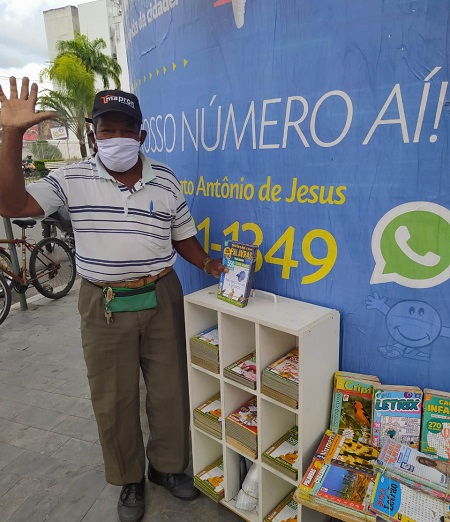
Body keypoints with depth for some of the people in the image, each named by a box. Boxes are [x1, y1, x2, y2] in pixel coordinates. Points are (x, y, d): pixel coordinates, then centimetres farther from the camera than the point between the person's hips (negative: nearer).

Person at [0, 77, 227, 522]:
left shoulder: (166, 180, 1)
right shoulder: (73, 178, -2)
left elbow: (183, 237, 8)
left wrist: (210, 264, -8)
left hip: (161, 299, 2)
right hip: (103, 305, -1)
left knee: (170, 390, 13)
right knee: (113, 399, 12)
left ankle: (167, 465, 40)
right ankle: (129, 480, 38)